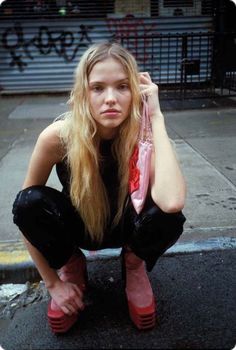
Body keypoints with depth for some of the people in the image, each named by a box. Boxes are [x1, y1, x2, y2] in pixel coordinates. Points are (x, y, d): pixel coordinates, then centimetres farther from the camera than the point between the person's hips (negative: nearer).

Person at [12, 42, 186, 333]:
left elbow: (172, 202, -47)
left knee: (167, 218, -34)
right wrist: (51, 281, -14)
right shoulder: (57, 136, -27)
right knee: (30, 202, -30)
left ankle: (134, 265, 2)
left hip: (125, 226, 0)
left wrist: (155, 116, -41)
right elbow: (26, 211, -16)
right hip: (77, 225, 1)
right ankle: (71, 268, 1)